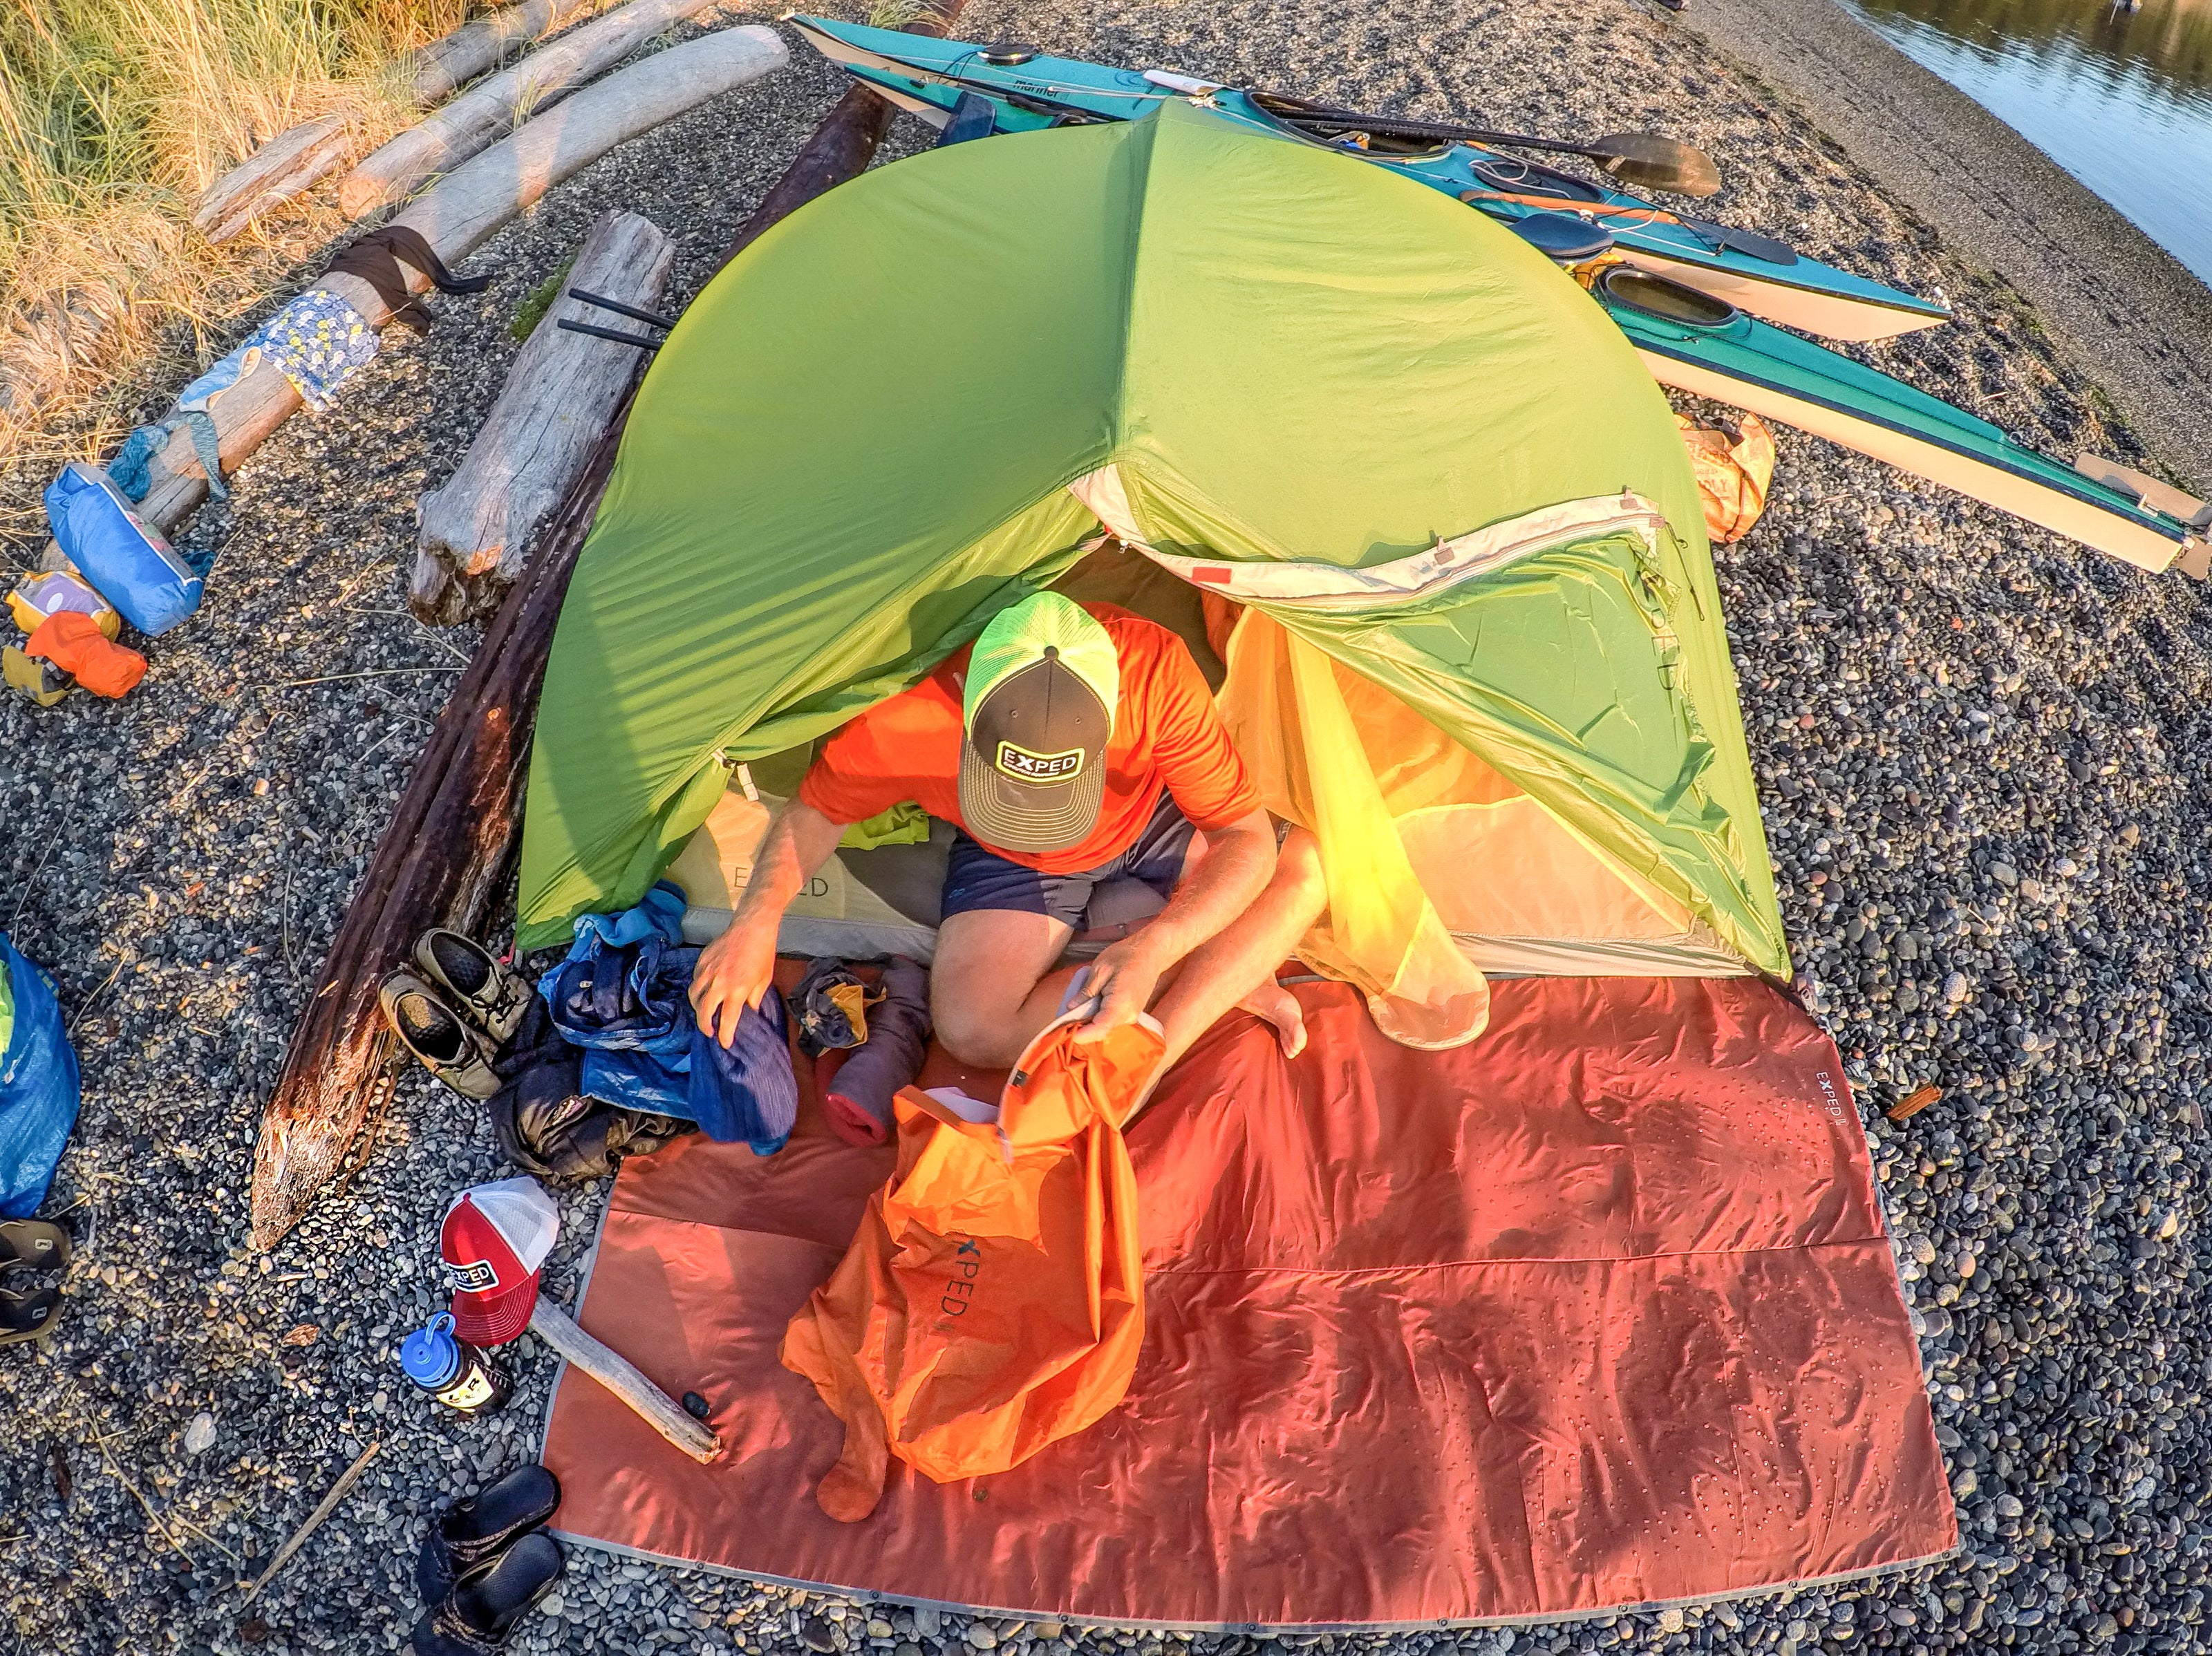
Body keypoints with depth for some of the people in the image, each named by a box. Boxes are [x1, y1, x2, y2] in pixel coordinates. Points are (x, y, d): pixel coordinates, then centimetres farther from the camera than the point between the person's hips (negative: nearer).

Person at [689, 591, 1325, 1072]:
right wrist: (757, 917, -30)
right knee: (972, 1031, -25)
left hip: (1147, 814, 1)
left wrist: (1153, 949, -46)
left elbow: (1248, 839, -31)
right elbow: (815, 810, -14)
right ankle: (1226, 979, -13)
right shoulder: (909, 721, -37)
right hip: (1008, 860, 0)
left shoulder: (1155, 667, -40)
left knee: (1308, 864, -24)